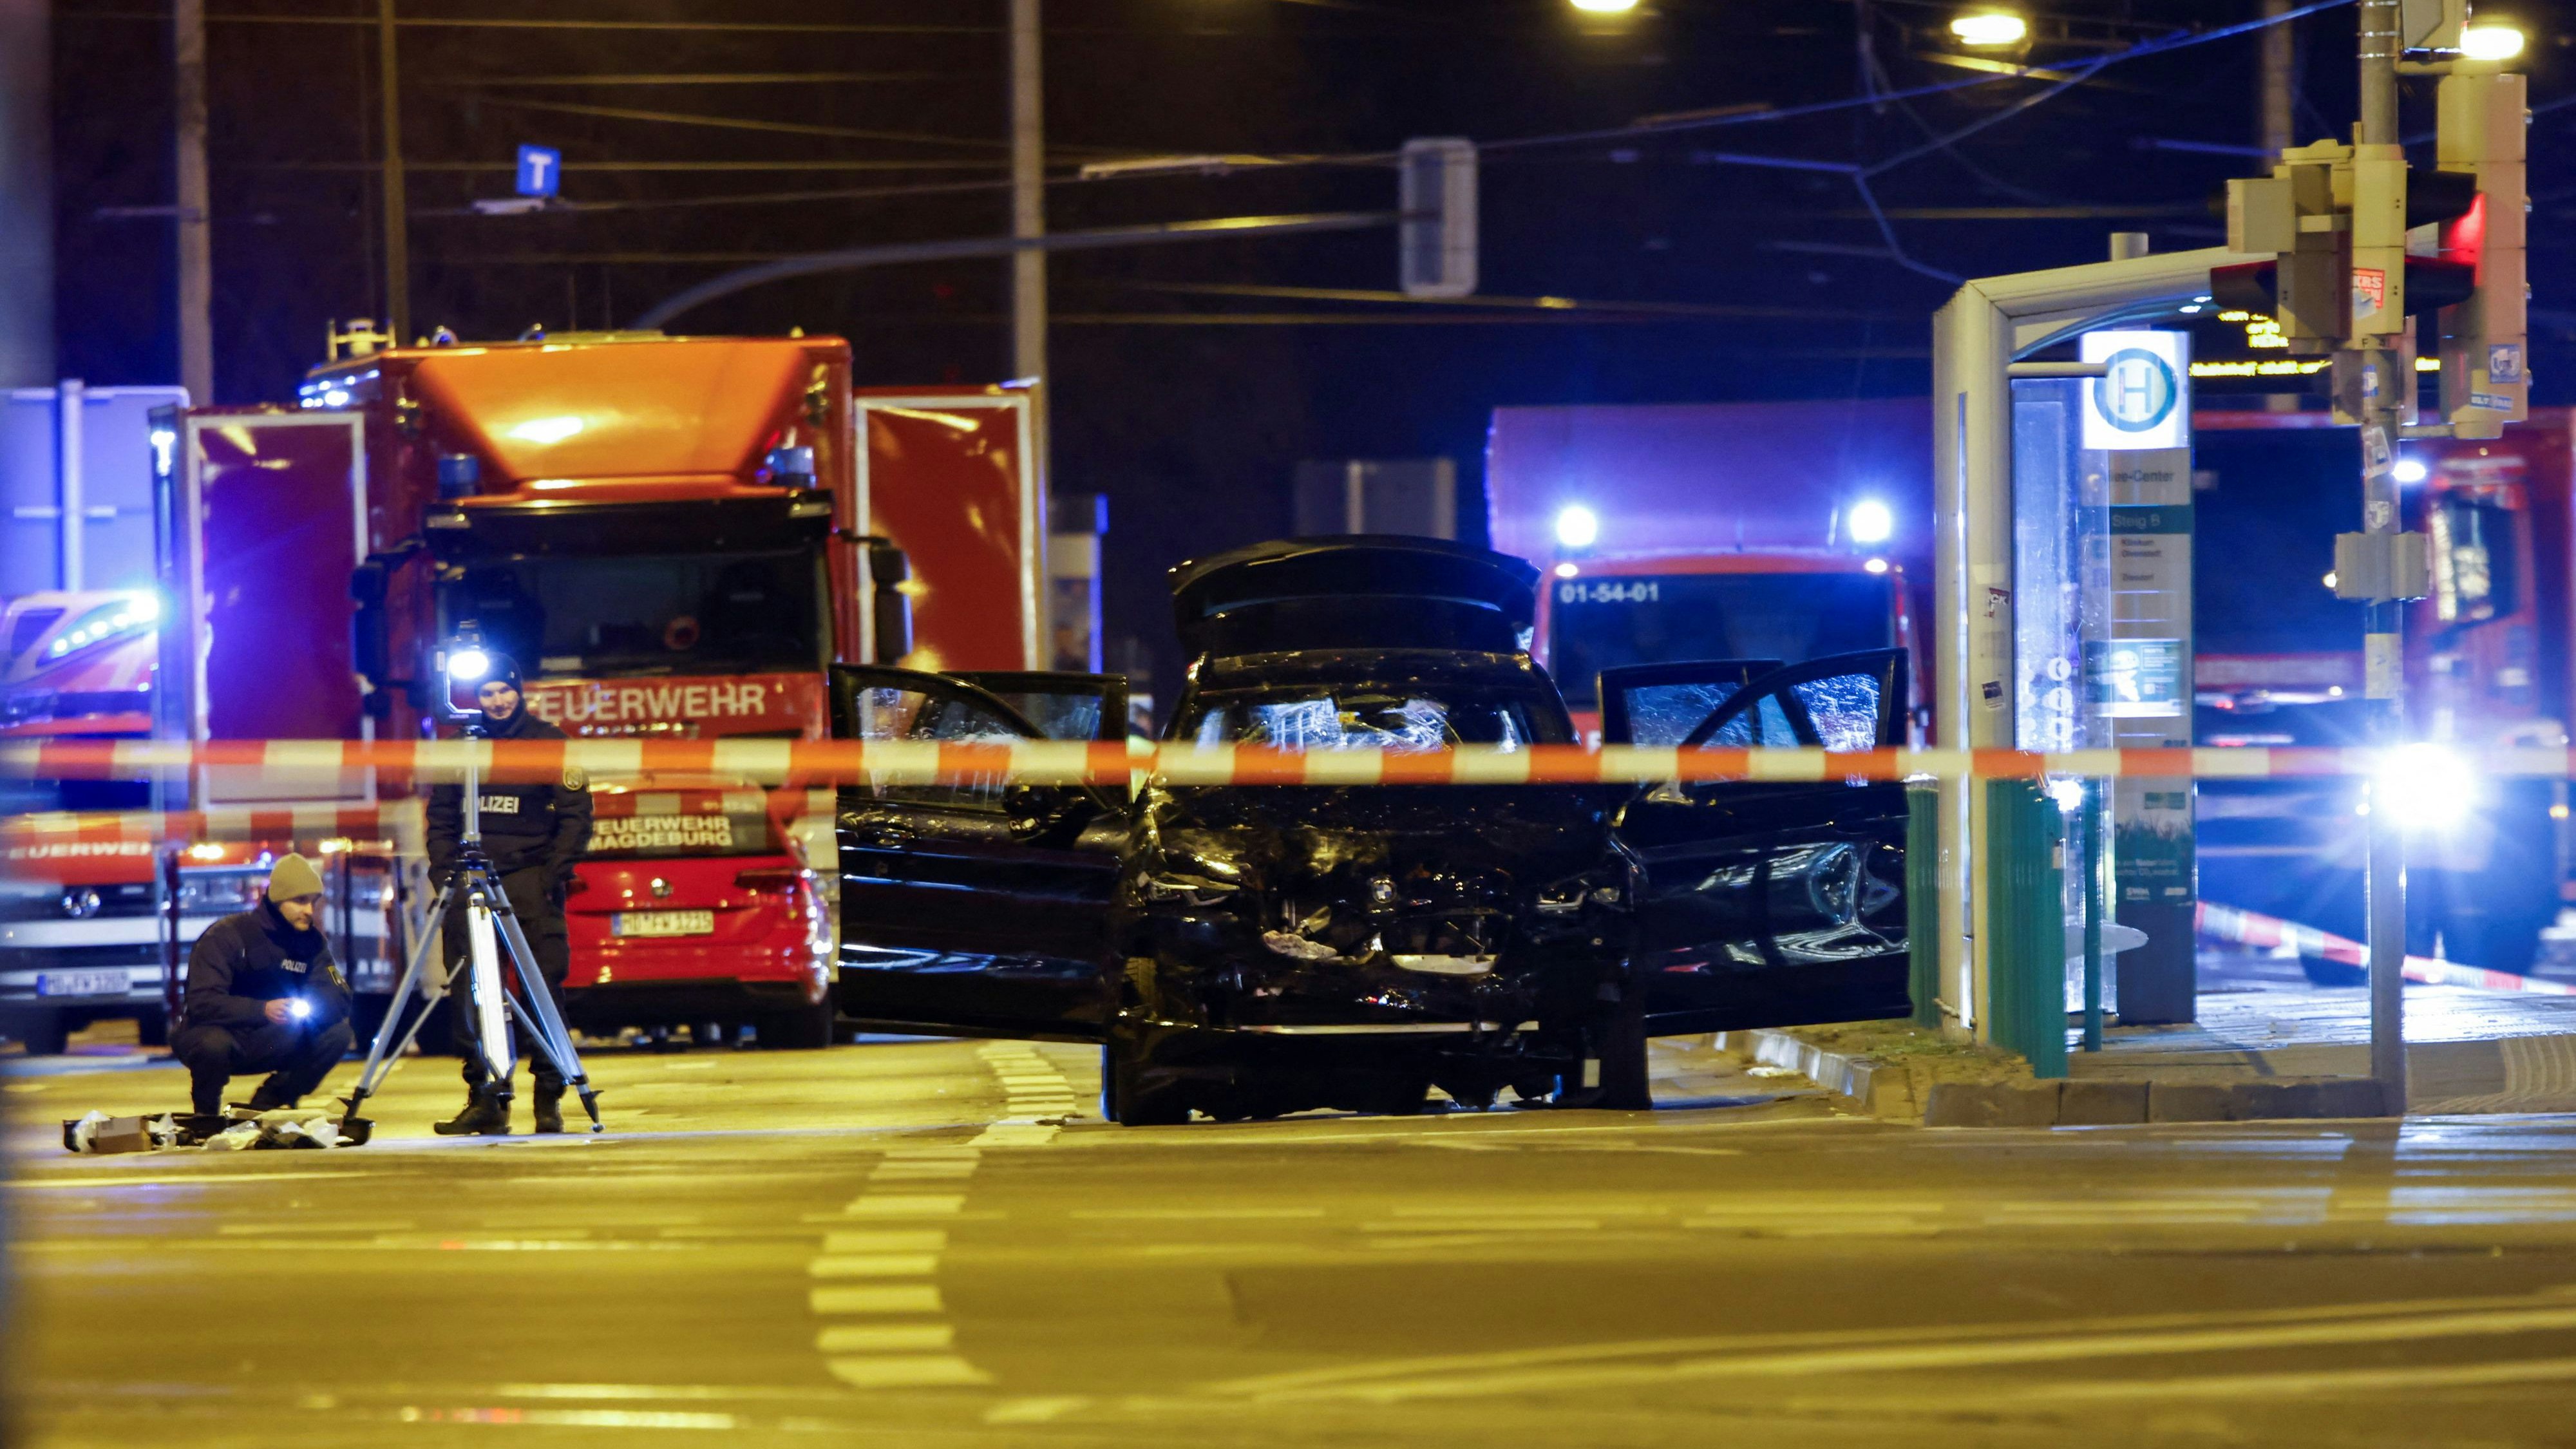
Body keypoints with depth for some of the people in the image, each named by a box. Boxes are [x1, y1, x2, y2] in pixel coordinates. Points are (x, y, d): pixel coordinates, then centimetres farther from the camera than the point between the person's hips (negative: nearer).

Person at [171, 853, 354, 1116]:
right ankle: (206, 1116, -9)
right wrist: (263, 1010, -43)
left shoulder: (311, 942, 1)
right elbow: (202, 1003, -28)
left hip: (264, 1045, 5)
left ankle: (267, 1105, 2)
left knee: (337, 1033, -14)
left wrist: (308, 1007, -33)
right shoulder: (226, 936, -17)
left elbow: (339, 999, -9)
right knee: (214, 1044, -40)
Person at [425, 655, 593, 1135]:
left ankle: (549, 1099, -1)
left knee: (543, 987, -7)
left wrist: (555, 874, -10)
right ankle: (485, 1099, 4)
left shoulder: (548, 742, 3)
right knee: (467, 991, -1)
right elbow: (441, 817, 15)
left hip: (530, 878, -3)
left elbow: (575, 815, 1)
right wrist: (443, 873, 2)